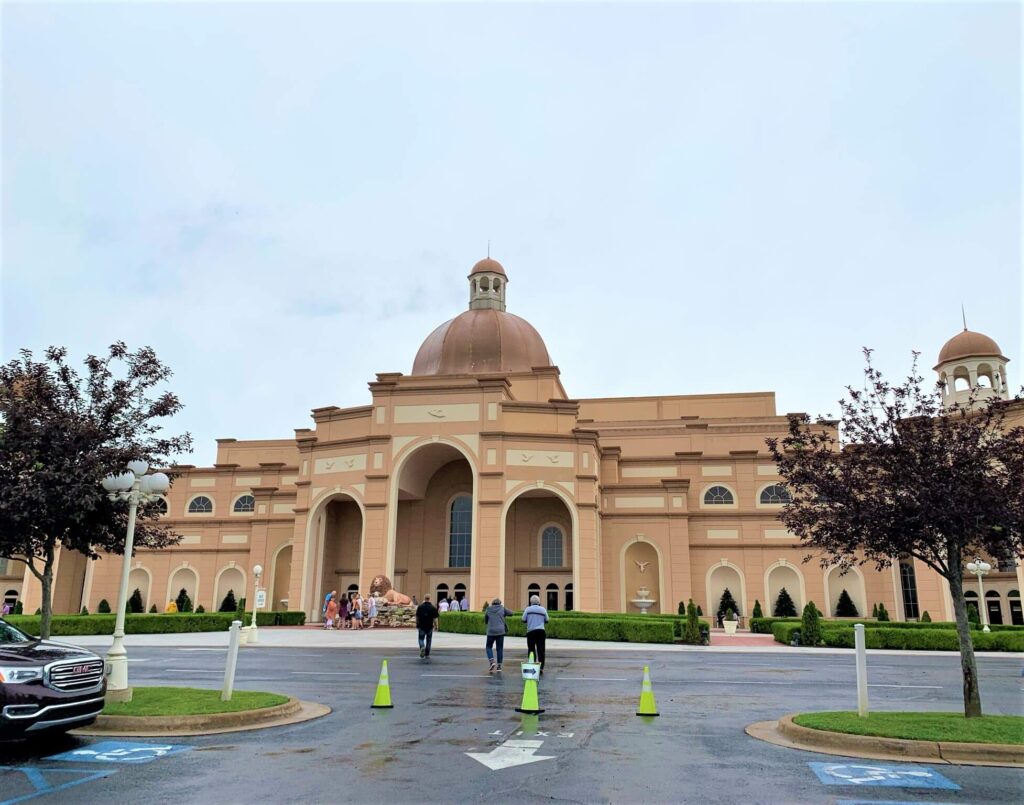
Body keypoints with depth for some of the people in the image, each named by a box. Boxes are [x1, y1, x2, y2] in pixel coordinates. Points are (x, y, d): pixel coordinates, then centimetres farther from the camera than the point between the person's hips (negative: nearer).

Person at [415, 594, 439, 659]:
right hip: (430, 626, 1)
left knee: (421, 639, 10)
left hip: (421, 626, 0)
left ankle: (422, 647, -20)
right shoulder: (433, 607, -5)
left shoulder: (420, 607, -4)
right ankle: (427, 655, 15)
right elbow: (435, 618, -6)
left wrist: (417, 624, 13)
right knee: (428, 640, 12)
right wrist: (435, 625, 6)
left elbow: (417, 617, 0)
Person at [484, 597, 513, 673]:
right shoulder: (502, 609, 0)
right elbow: (510, 613, 14)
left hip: (491, 632, 0)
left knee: (489, 647, 13)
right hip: (500, 631, 0)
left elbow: (485, 621, 13)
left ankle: (492, 662, -8)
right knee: (500, 648, 9)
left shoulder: (488, 610, 4)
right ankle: (499, 666, 9)